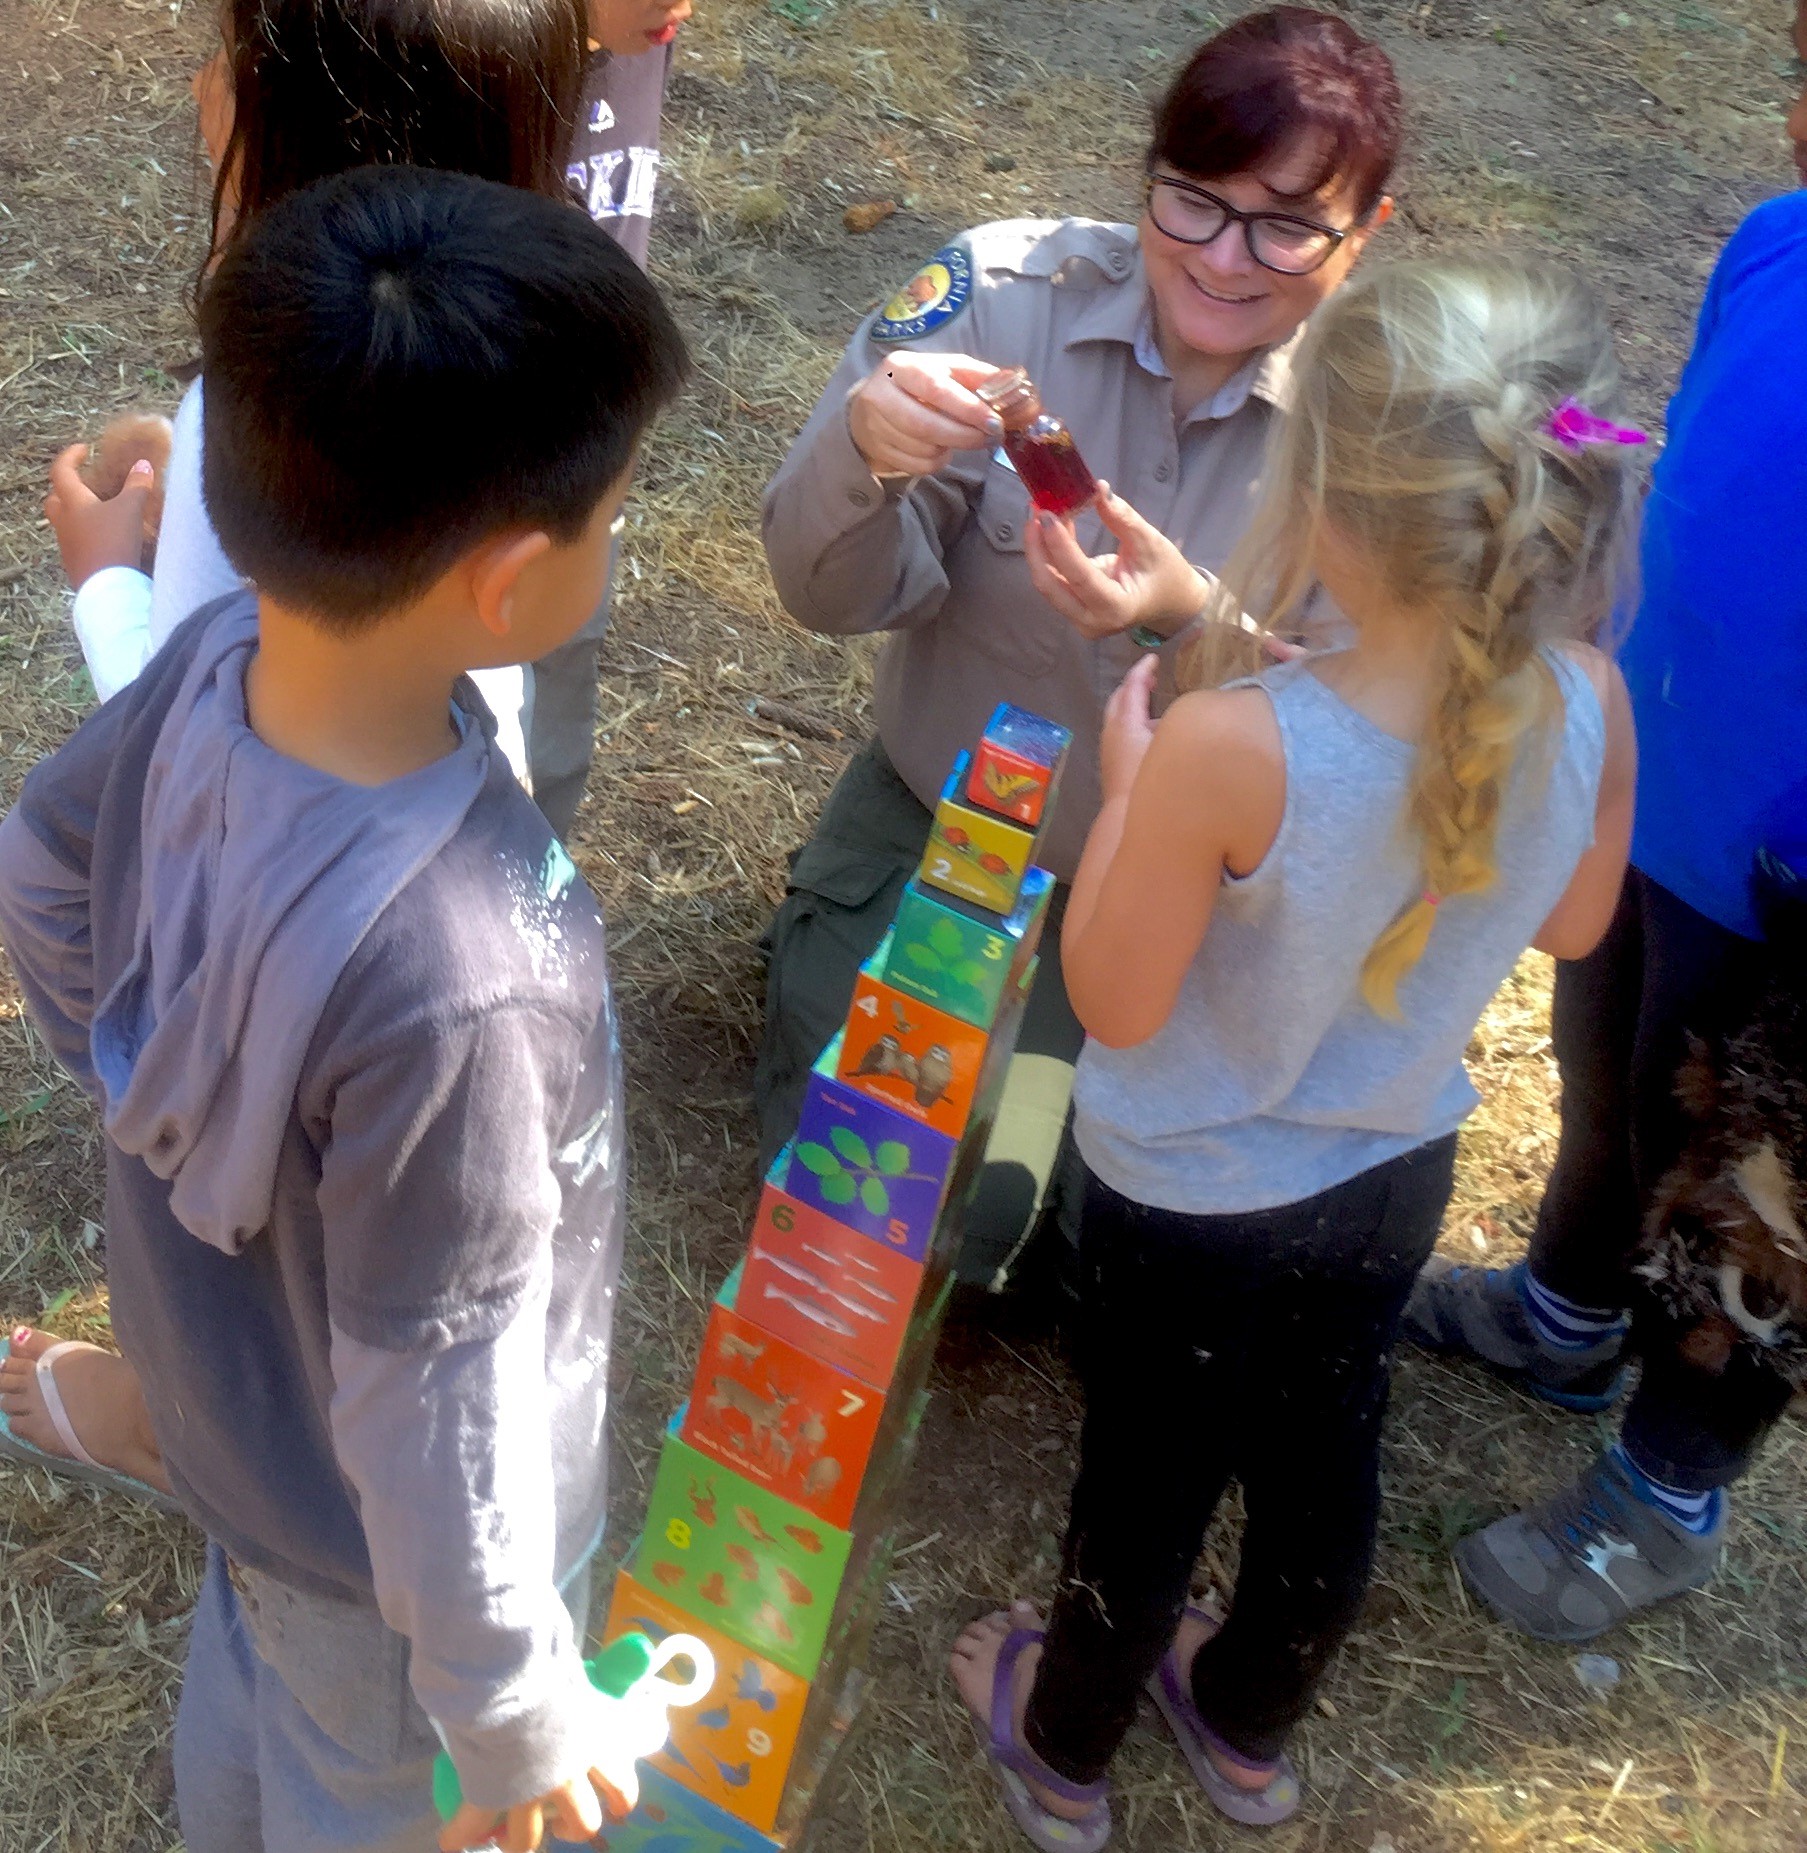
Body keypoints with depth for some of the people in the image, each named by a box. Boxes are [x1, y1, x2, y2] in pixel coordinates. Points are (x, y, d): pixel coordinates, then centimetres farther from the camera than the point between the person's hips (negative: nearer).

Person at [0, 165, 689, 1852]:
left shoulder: (216, 659, -23)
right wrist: (512, 1701, -13)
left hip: (219, 1390, 7)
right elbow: (433, 1405, -31)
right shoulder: (442, 981, -44)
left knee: (246, 1665, 37)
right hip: (374, 1522, -6)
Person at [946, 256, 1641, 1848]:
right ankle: (1252, 1725, 56)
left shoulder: (1228, 751, -37)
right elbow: (1570, 924, -2)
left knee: (1146, 1474, 20)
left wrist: (1128, 787, -12)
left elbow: (1115, 1002, -22)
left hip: (1188, 1198, -4)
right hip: (1398, 1171, 5)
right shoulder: (1590, 708, -21)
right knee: (1324, 1451, 28)